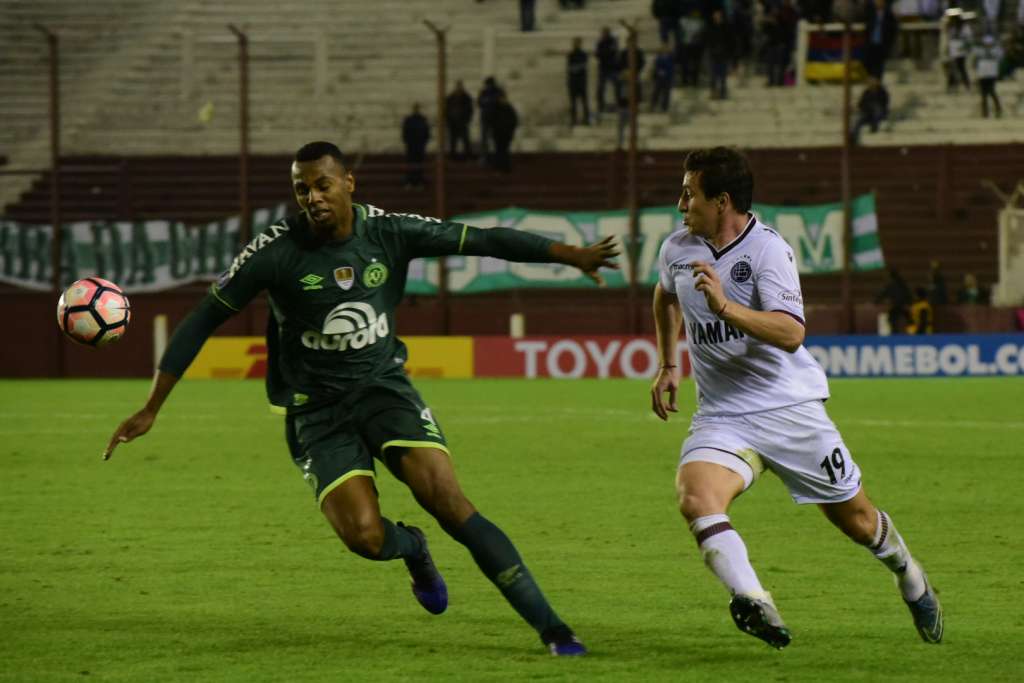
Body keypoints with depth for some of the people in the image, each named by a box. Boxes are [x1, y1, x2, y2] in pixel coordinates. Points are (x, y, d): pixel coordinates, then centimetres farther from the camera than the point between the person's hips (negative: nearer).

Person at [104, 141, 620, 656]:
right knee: (364, 536, -21)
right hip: (316, 410, -1)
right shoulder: (277, 251, -13)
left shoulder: (388, 233, -7)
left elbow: (481, 240, -2)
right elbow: (202, 321, -8)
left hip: (384, 386, 1)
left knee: (449, 503, -18)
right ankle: (412, 549, 18)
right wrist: (151, 409, -9)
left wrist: (572, 256, -7)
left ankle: (551, 628, -15)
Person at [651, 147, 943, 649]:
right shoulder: (677, 249, 2)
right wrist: (667, 366, 23)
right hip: (721, 416, 4)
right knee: (696, 499, -28)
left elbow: (790, 334, -29)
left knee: (855, 518, 10)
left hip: (790, 407, -4)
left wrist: (725, 307, -41)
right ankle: (754, 605, -37)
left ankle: (909, 578, 41)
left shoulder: (767, 249, -16)